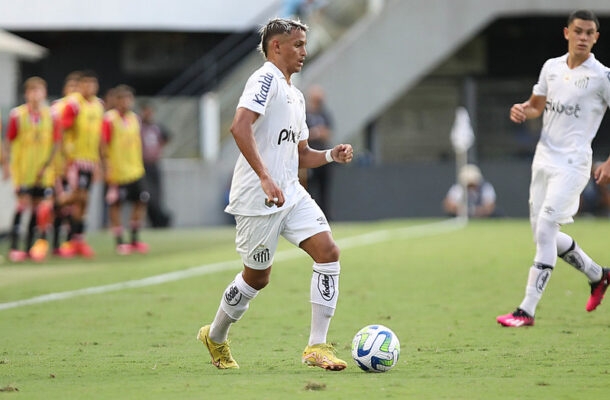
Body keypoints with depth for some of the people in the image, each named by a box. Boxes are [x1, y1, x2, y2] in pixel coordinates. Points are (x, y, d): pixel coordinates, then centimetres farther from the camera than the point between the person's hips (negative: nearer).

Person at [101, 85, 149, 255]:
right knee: (115, 204, -1)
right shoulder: (109, 119, -10)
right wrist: (107, 169, -16)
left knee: (140, 201, 4)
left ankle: (135, 240, 15)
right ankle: (119, 242, 6)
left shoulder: (134, 118, 10)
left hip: (135, 170, 6)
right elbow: (103, 146, -12)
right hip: (117, 171, -6)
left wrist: (139, 165, 16)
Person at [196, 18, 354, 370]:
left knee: (329, 252, -9)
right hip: (258, 199, -8)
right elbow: (240, 127, -26)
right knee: (258, 277, 4)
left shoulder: (296, 95, 20)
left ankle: (317, 346, -7)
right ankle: (216, 337, 29)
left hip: (290, 193, 8)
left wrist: (331, 155, 6)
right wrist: (265, 179, -32)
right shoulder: (266, 80, -10)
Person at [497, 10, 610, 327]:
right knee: (544, 234, 11)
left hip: (572, 162, -7)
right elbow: (538, 104, 22)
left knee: (545, 230, -16)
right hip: (544, 157, 7)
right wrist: (523, 110, -2)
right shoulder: (551, 67, 9)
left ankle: (527, 310, -14)